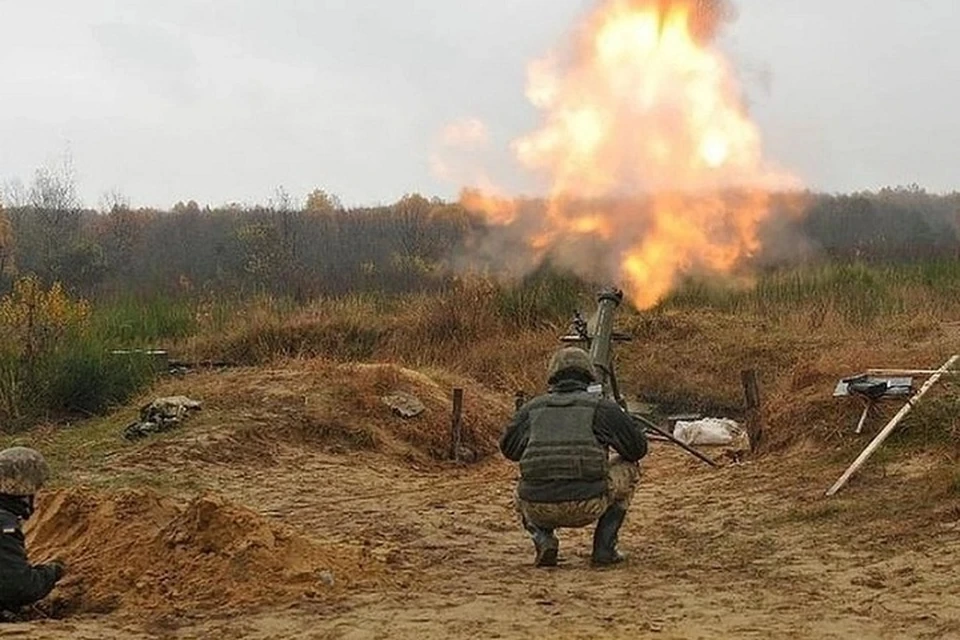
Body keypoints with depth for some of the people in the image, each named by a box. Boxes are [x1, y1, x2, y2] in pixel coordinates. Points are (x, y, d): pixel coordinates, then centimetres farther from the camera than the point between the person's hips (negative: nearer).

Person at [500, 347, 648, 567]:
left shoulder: (531, 408, 12)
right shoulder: (602, 406, 6)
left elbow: (508, 449, 24)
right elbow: (638, 448, 12)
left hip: (539, 509, 3)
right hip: (587, 506, -2)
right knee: (628, 467, 26)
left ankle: (543, 539, 7)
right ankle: (604, 547, 16)